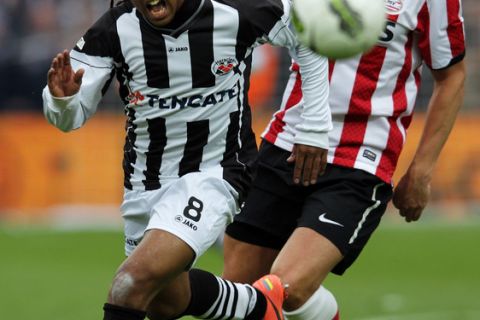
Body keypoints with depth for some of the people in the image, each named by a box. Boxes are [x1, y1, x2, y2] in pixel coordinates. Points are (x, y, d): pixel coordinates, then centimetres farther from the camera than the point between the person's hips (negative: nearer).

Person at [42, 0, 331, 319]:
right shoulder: (115, 29, -13)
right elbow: (71, 117, -9)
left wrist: (313, 129, 1)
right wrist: (62, 97, -34)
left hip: (213, 174, -5)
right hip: (144, 185, 5)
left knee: (134, 282, -25)